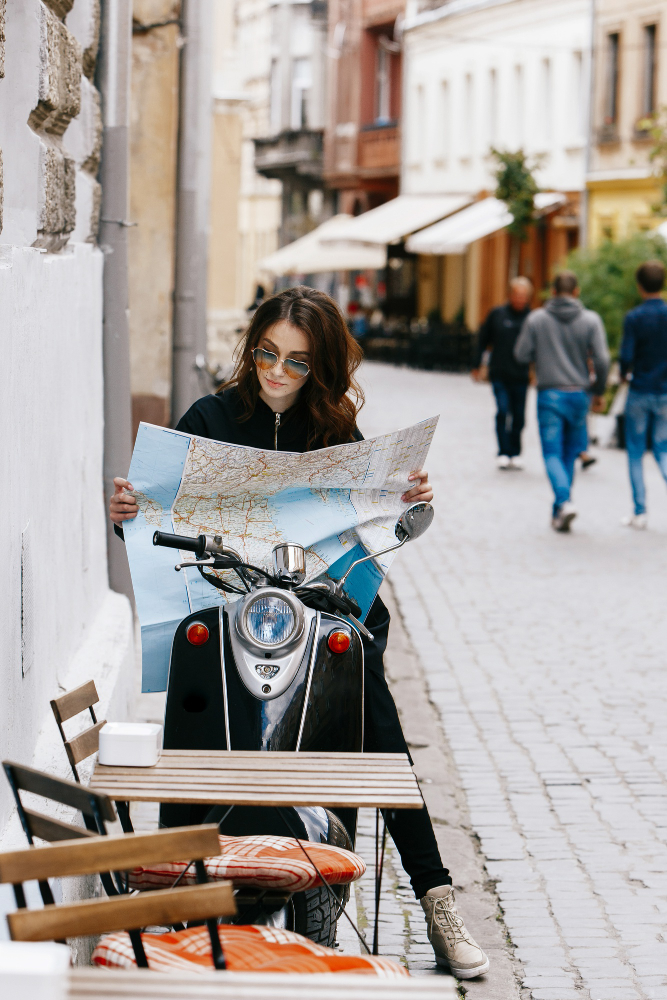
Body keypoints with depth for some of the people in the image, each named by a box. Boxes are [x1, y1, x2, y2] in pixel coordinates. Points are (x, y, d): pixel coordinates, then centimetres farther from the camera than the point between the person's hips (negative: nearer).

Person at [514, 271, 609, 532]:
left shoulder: (536, 319, -3)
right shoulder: (591, 320, -3)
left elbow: (521, 355, -1)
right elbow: (601, 360, -8)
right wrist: (599, 392, 6)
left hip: (549, 395, -1)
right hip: (579, 394, 1)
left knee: (553, 454, 0)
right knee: (570, 453, 14)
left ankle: (564, 501, -23)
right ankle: (558, 512, 17)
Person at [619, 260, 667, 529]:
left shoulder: (634, 318, -10)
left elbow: (626, 357, -14)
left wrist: (625, 374, 7)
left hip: (639, 393, -2)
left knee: (635, 453, 9)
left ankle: (640, 513, 7)